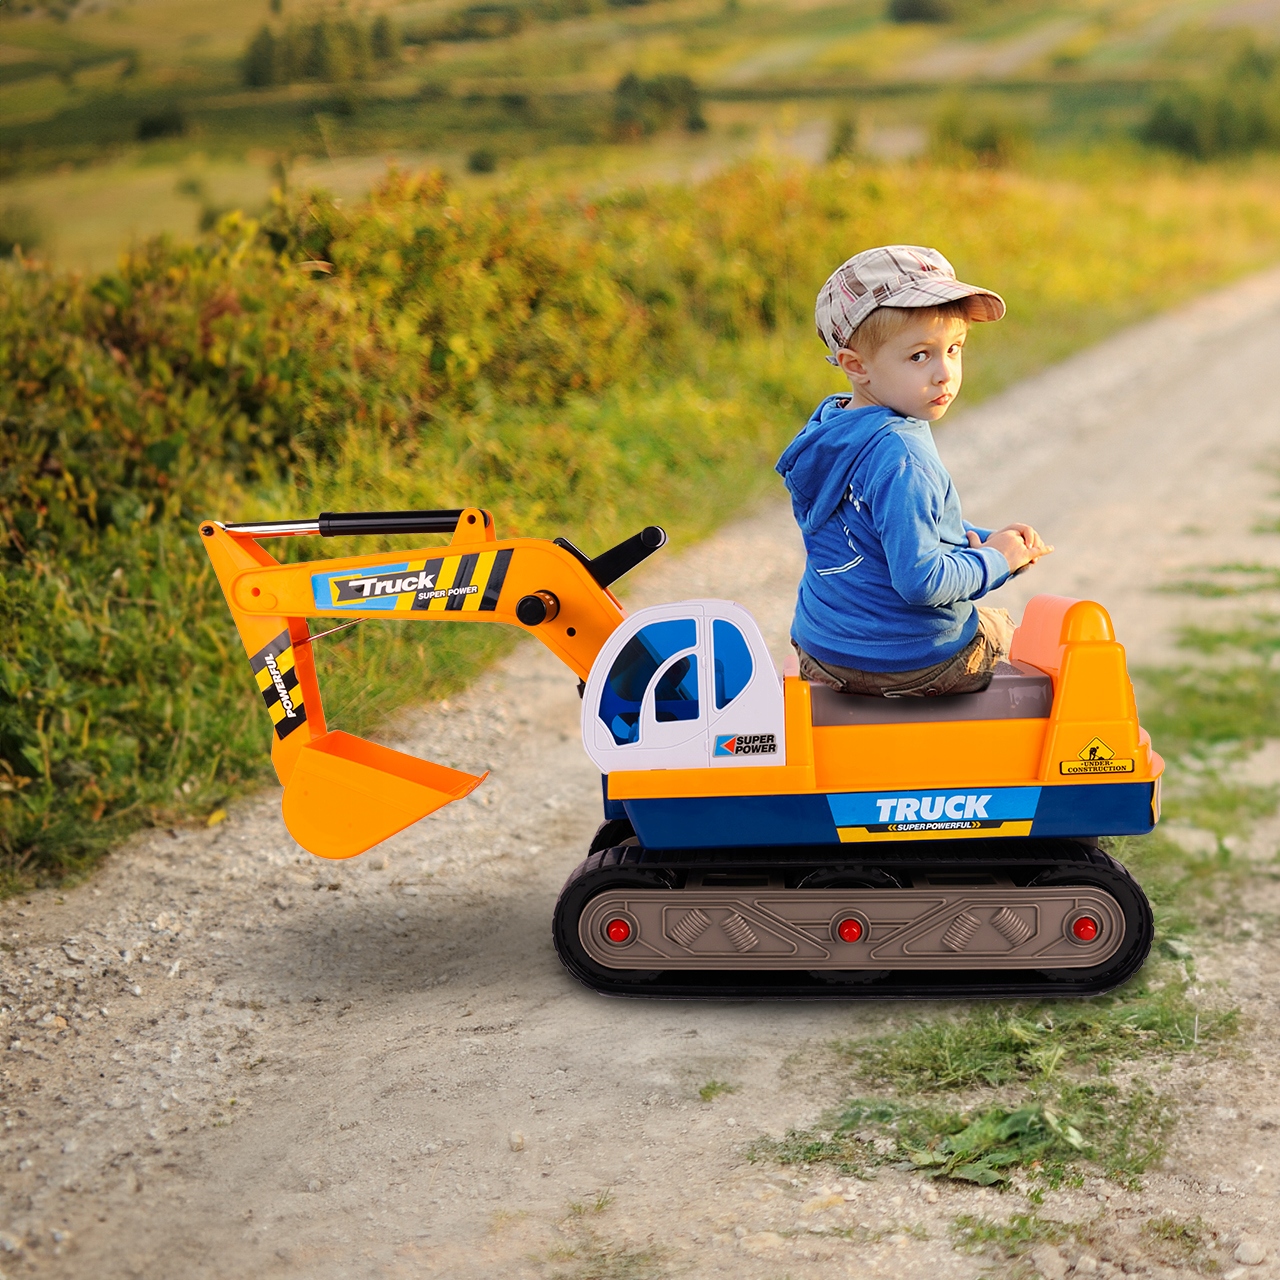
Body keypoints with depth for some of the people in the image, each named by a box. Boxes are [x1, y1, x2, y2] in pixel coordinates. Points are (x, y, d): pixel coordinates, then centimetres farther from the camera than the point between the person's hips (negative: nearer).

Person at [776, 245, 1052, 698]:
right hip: (912, 664, -8)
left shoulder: (830, 420, 1)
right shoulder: (902, 460, -29)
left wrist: (980, 539, 4)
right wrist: (995, 560, -14)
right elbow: (921, 581, -31)